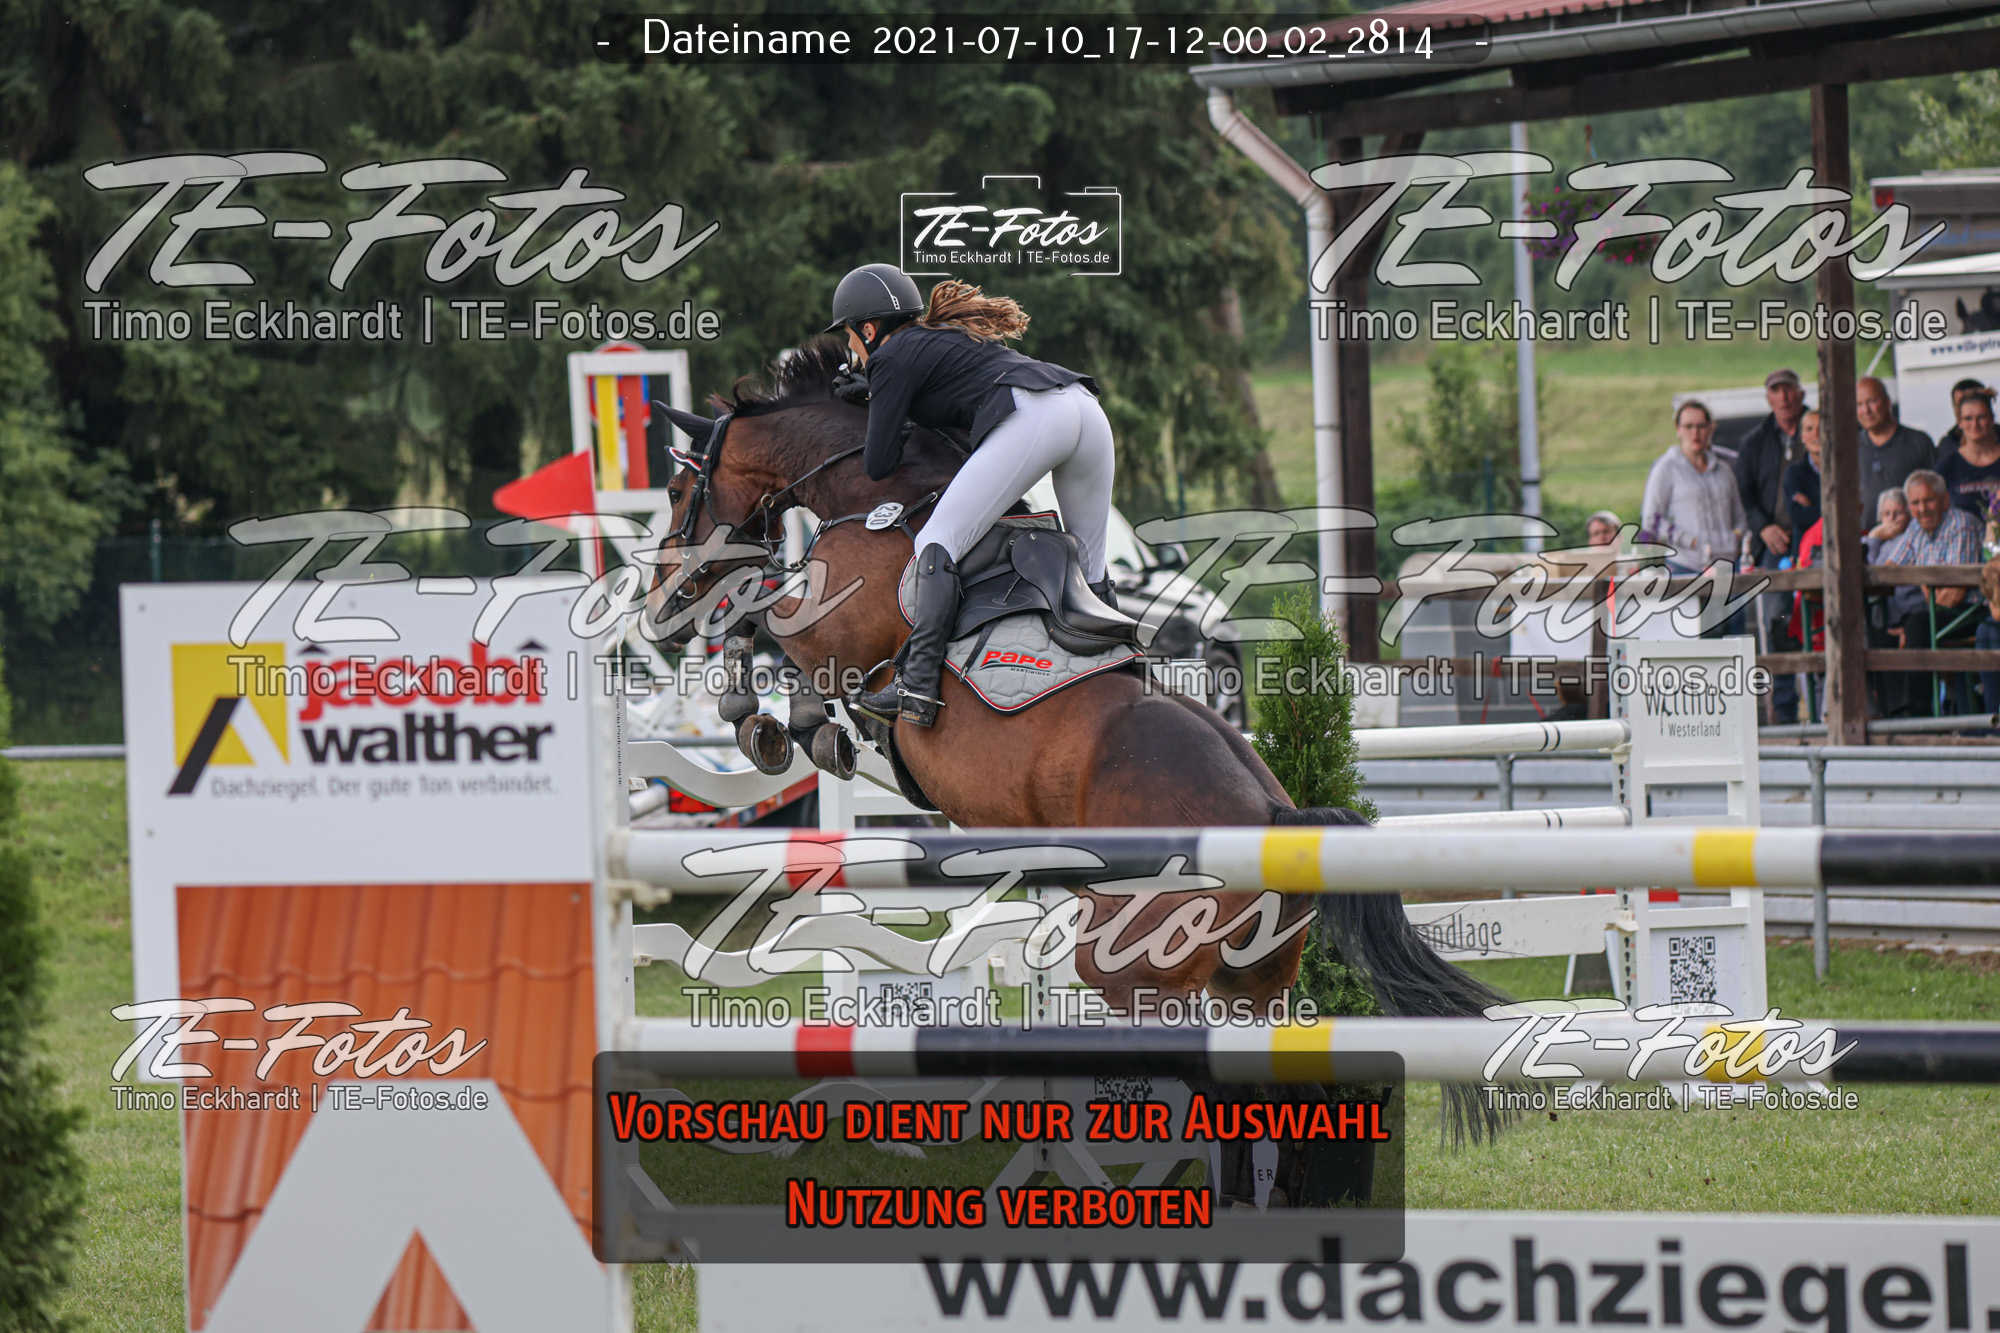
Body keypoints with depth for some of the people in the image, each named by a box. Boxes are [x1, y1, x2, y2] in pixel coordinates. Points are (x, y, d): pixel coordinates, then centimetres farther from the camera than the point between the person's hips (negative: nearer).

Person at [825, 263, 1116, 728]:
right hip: (1088, 409, 8)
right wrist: (871, 390, 48)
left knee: (937, 543, -8)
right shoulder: (937, 336, 35)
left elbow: (878, 465, 10)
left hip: (1031, 419, -8)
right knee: (1088, 567, 17)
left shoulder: (893, 357, 11)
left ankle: (916, 686, -20)